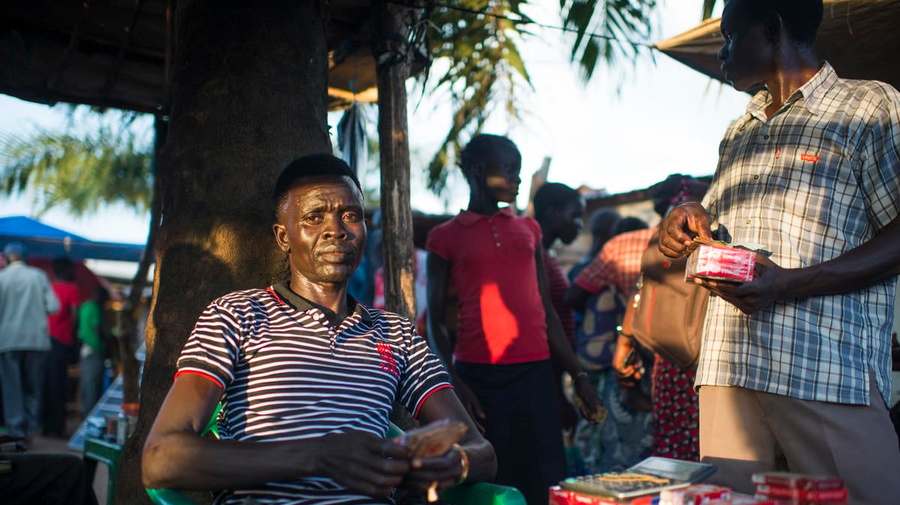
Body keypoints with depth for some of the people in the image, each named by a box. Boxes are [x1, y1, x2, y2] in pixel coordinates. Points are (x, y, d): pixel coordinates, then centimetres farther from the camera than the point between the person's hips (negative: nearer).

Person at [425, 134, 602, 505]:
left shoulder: (528, 229, 16)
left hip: (535, 375, 3)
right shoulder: (446, 237, 5)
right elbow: (436, 322, 2)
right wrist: (456, 385, -10)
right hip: (478, 376, -3)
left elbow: (546, 310, 17)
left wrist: (578, 376, 13)